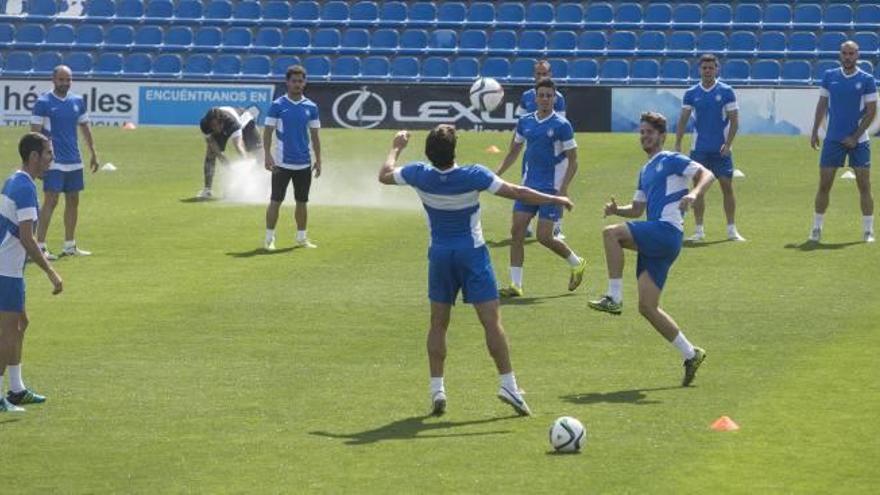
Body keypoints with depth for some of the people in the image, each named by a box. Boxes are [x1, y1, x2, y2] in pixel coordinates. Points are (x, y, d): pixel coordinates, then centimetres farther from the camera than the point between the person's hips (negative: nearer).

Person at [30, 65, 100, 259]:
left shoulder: (78, 101, 10)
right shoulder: (43, 103, -7)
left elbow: (85, 128, 19)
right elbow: (35, 132, -8)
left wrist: (93, 153, 16)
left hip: (74, 162, 6)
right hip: (54, 162, -6)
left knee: (73, 201, 9)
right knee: (51, 201, -11)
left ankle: (70, 246, 18)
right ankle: (40, 246, -9)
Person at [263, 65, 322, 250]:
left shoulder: (311, 107, 6)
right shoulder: (277, 105, -3)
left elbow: (314, 135, 11)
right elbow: (268, 132, -4)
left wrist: (318, 159, 7)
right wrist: (268, 155, -14)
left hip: (304, 163, 3)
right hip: (282, 163, -3)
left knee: (302, 202, 10)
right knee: (276, 201, -4)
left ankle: (301, 237, 20)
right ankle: (269, 238, 1)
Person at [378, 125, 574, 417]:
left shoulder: (420, 175, -10)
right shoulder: (473, 176, -18)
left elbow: (385, 175, 10)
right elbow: (518, 193, -13)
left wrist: (396, 148, 28)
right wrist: (555, 199, 0)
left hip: (439, 255, 3)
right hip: (472, 253, -3)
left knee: (438, 324, 11)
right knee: (492, 322, -3)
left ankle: (437, 389, 6)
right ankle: (507, 384, -7)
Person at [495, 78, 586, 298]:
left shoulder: (561, 126, -8)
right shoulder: (525, 122, 7)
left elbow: (573, 160, -7)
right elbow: (513, 152, 19)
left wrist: (563, 188, -17)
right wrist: (498, 174, 8)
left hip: (551, 189, -5)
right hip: (528, 186, 5)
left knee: (544, 237, -6)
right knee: (517, 232, -5)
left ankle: (577, 263, 21)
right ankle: (515, 285, -2)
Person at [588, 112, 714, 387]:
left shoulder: (671, 160, 2)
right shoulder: (645, 171, 27)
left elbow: (706, 174, -9)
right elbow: (637, 209, 31)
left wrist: (694, 193, -29)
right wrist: (617, 210, 10)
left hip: (667, 230, -9)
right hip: (653, 241, 9)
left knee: (611, 233, -25)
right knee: (647, 307, 2)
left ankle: (614, 298, -23)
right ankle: (690, 354, 9)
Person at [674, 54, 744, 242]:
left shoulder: (726, 92, -2)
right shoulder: (691, 93, 4)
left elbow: (734, 120, -3)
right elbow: (683, 120, 5)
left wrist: (728, 144, -13)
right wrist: (677, 145, -4)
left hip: (721, 149, -2)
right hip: (699, 149, 2)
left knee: (727, 187, -2)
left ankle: (732, 230, 4)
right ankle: (699, 230, 6)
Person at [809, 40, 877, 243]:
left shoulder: (866, 80, -3)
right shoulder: (829, 76, 5)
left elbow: (871, 112, -4)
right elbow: (822, 105, 11)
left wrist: (855, 137, -11)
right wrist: (815, 131, 3)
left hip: (858, 141, -2)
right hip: (833, 139, 2)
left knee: (864, 186, -2)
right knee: (824, 185, 1)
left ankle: (868, 230, 5)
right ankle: (817, 228, 9)